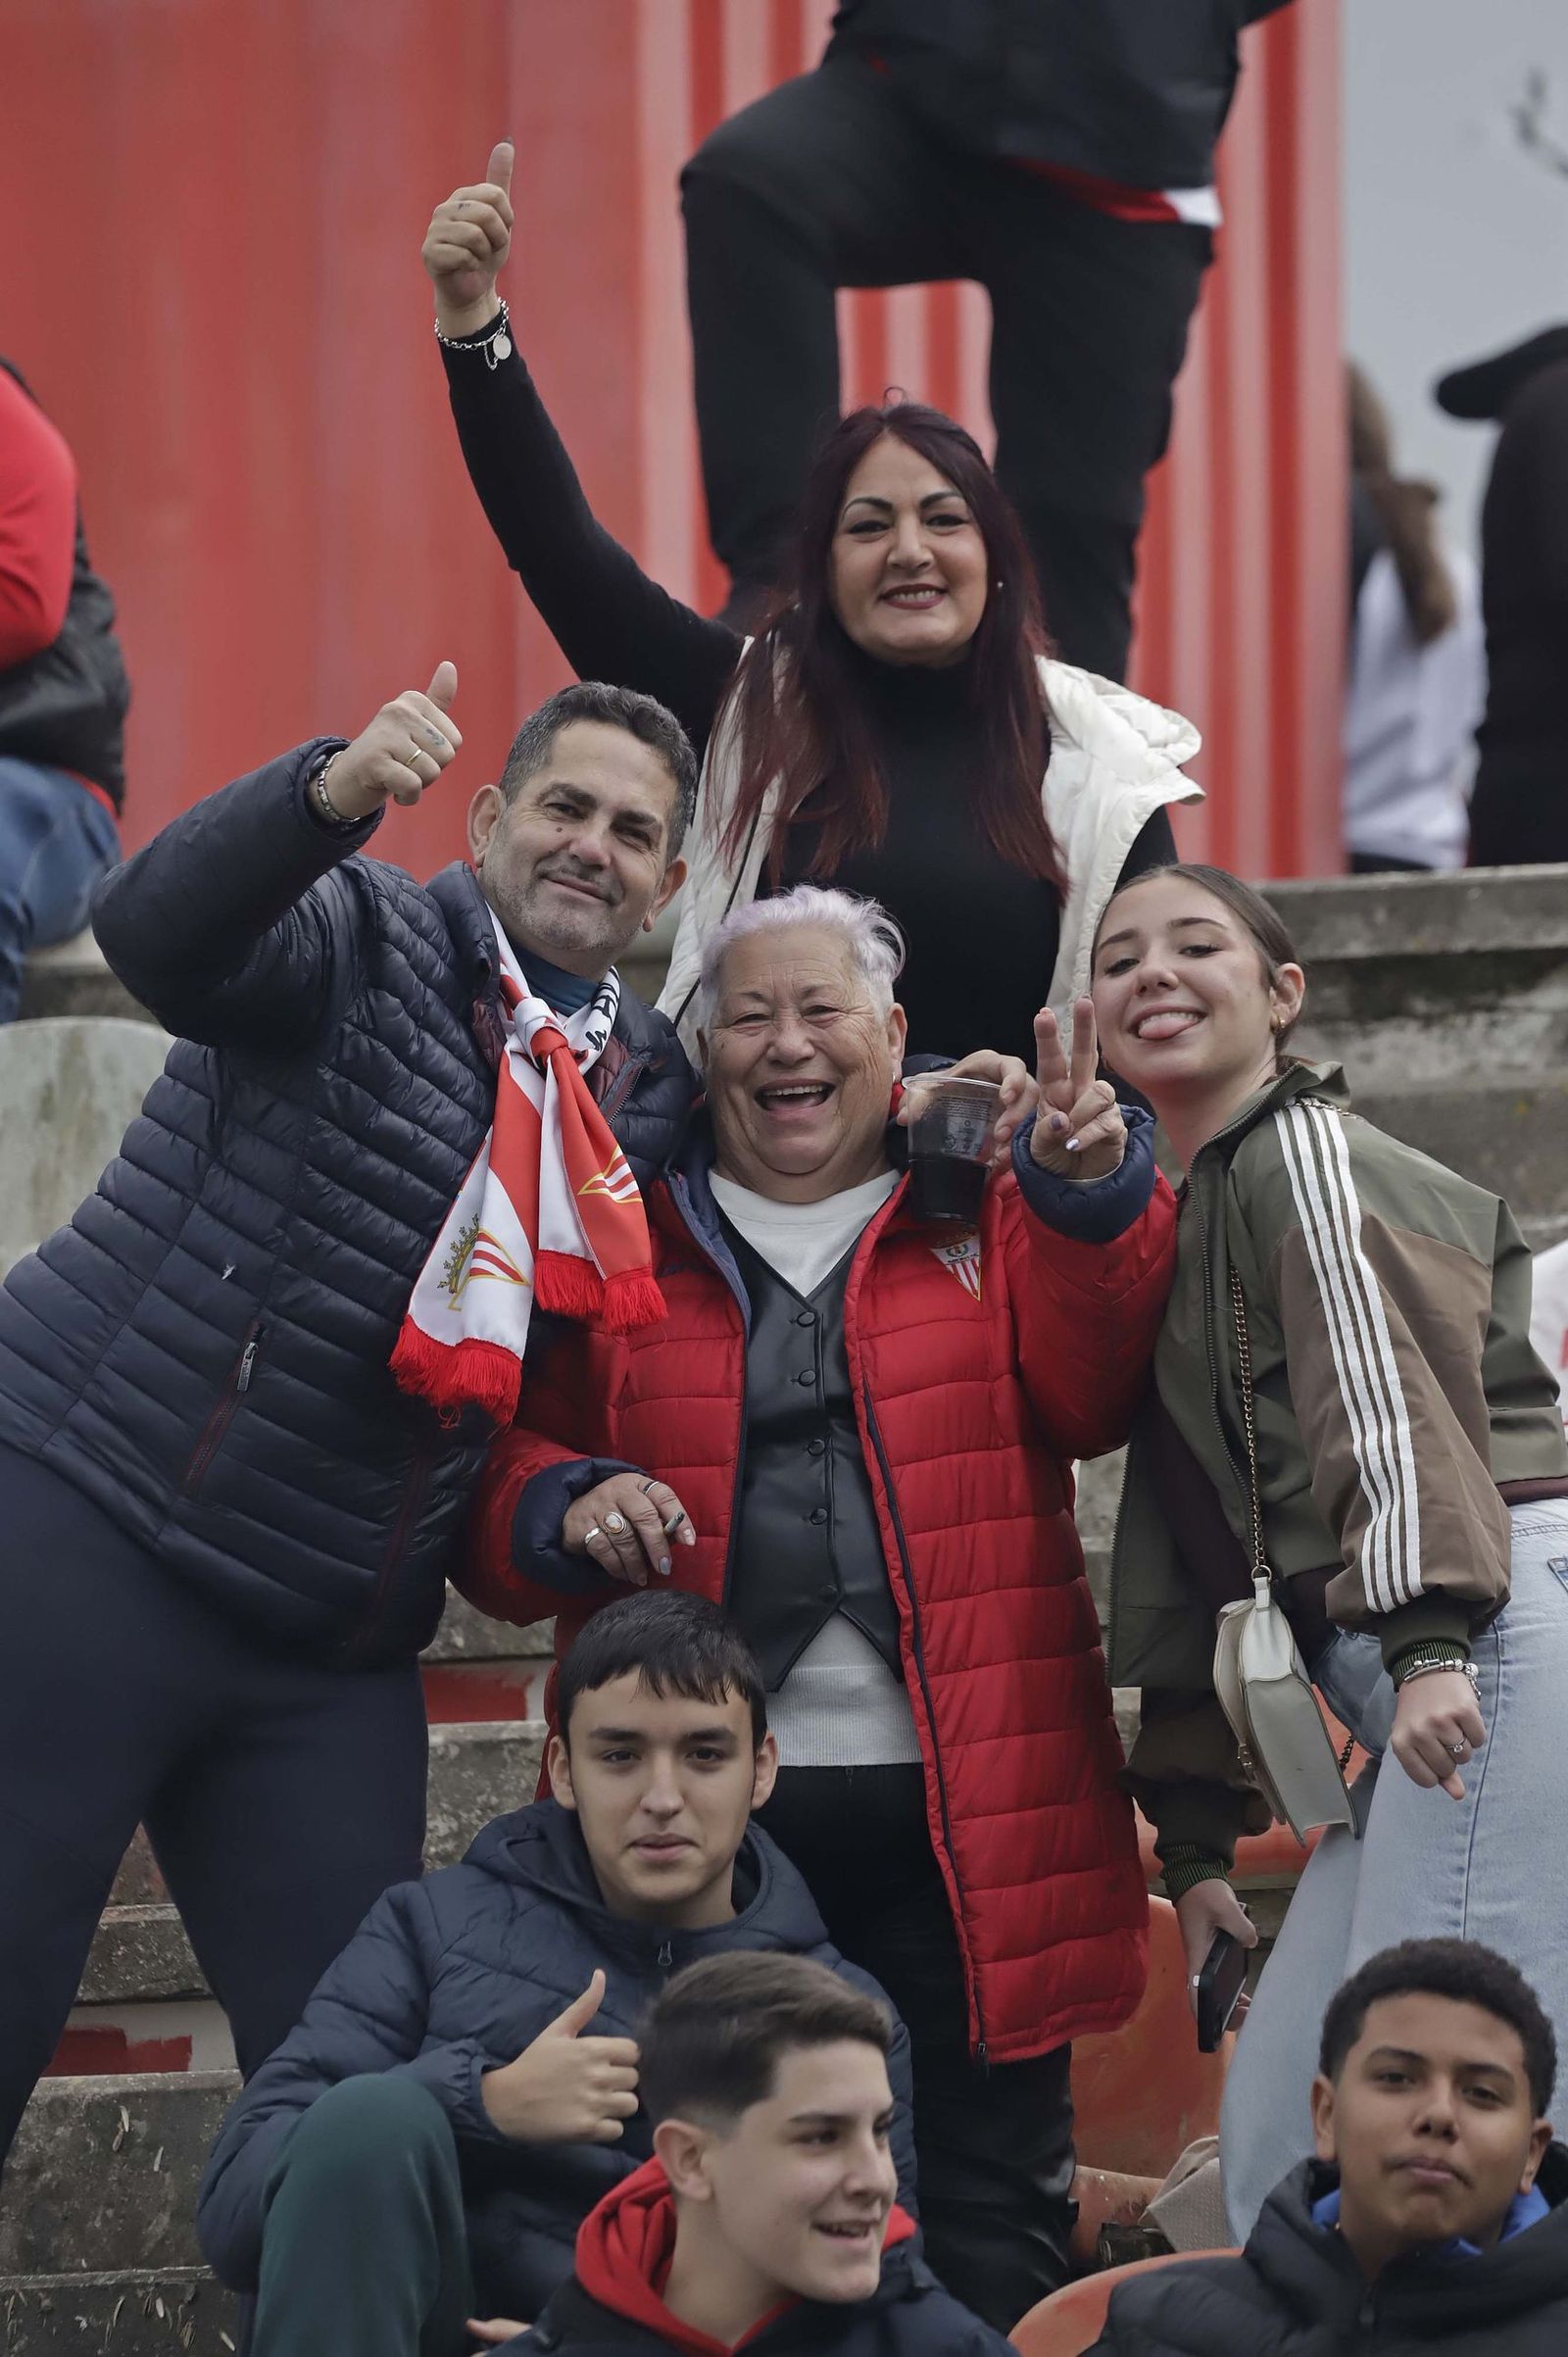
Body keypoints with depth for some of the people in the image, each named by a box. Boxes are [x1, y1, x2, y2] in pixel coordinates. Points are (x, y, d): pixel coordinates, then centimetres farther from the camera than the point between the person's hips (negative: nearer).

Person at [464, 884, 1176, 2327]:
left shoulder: (989, 1214, 11)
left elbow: (1087, 1399, -5)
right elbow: (498, 1468, 12)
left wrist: (1092, 1201, -19)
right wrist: (566, 1511, -10)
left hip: (961, 1814, -1)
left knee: (989, 2223, 1)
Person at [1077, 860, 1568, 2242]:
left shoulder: (1306, 1153, 0)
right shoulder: (1169, 1224, 28)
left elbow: (1392, 1390, -15)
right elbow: (1188, 1554, 28)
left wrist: (1430, 1633, -29)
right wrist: (1194, 1830, 25)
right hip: (1396, 1667, 10)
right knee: (1275, 2121, 7)